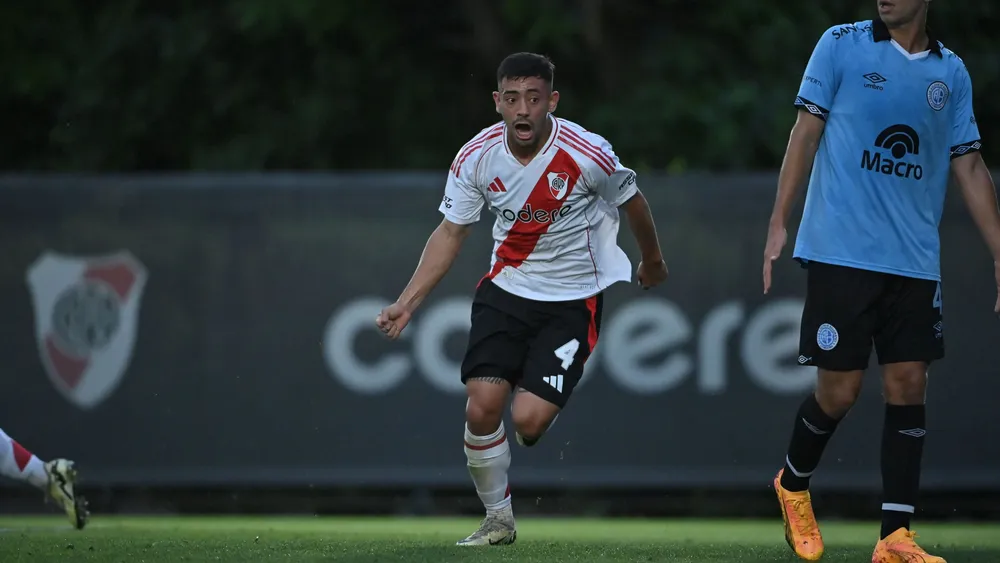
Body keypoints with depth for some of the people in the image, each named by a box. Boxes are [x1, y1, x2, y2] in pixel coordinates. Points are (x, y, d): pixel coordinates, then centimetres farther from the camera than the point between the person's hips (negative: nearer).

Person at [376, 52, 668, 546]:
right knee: (481, 406, -13)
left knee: (528, 420, -16)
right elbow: (451, 232, 4)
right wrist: (407, 302, -4)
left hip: (572, 300, -3)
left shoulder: (588, 154, -19)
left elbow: (632, 203, 2)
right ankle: (497, 520, 9)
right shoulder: (477, 158, -10)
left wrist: (652, 261, 19)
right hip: (506, 289, 3)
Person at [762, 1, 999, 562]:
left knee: (908, 387, -3)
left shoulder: (951, 72, 10)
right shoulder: (841, 45, 1)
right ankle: (793, 485, 26)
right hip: (841, 255, -3)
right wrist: (779, 222, -4)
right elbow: (806, 132, 1)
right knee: (839, 391, -3)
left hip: (915, 261, 3)